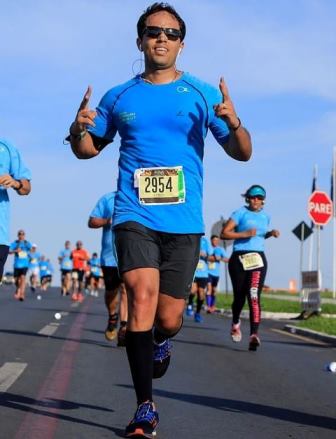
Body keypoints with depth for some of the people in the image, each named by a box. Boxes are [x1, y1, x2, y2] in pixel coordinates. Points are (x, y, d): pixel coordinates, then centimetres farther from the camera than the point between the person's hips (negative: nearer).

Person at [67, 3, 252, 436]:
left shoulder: (202, 94, 6)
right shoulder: (118, 97, 10)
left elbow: (241, 153, 5)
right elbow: (89, 149, 21)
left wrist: (234, 123, -17)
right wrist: (78, 131, -3)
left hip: (184, 221, 0)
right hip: (135, 215, 0)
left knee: (168, 319, 2)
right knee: (142, 295, -21)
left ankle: (161, 342, 42)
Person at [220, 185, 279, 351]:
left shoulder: (265, 216, 16)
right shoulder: (241, 213, 0)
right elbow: (224, 233, -6)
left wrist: (270, 233, 13)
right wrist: (245, 234, -16)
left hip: (258, 258, 2)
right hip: (239, 258, -2)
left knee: (254, 296, -15)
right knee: (239, 296, 5)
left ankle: (254, 334, -25)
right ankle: (235, 323, 37)